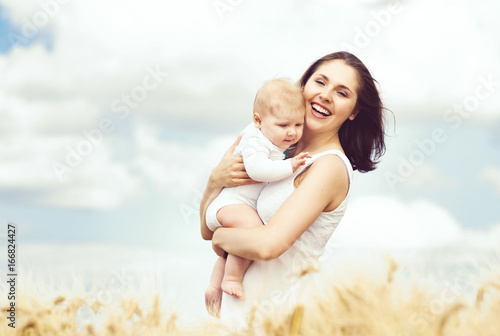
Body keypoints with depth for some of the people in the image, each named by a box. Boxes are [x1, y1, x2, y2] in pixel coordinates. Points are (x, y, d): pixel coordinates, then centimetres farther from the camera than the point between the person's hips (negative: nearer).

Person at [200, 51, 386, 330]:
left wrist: (222, 236, -8)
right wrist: (216, 180, -8)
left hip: (274, 315, -6)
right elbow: (208, 229, 9)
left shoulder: (330, 166, -14)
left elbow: (268, 244, -26)